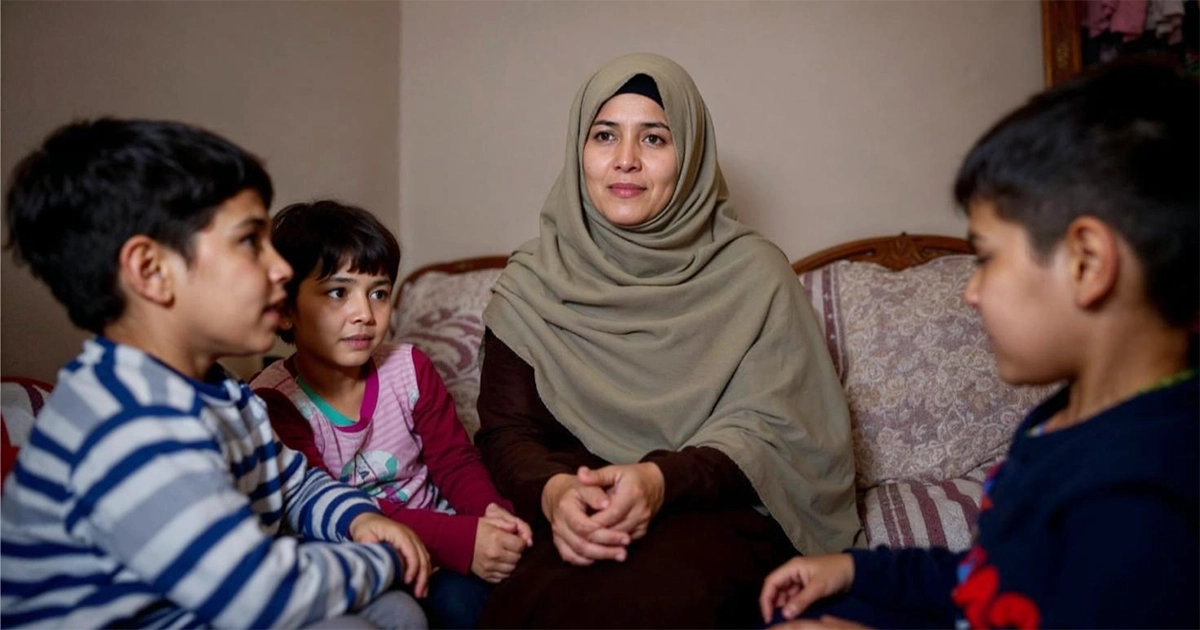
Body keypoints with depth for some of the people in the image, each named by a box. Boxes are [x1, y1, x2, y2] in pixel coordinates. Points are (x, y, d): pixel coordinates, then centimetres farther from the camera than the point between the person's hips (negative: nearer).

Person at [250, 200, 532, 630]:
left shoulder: (409, 368, -2)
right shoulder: (274, 402, -16)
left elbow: (454, 458, 2)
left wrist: (491, 510, -23)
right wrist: (458, 541, -34)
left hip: (435, 528, 4)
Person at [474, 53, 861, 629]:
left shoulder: (752, 272, 1)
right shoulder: (531, 285, 6)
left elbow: (771, 430, -4)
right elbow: (505, 431, 2)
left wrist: (661, 479, -23)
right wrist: (552, 491, -22)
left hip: (718, 511, 0)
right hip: (577, 517, 1)